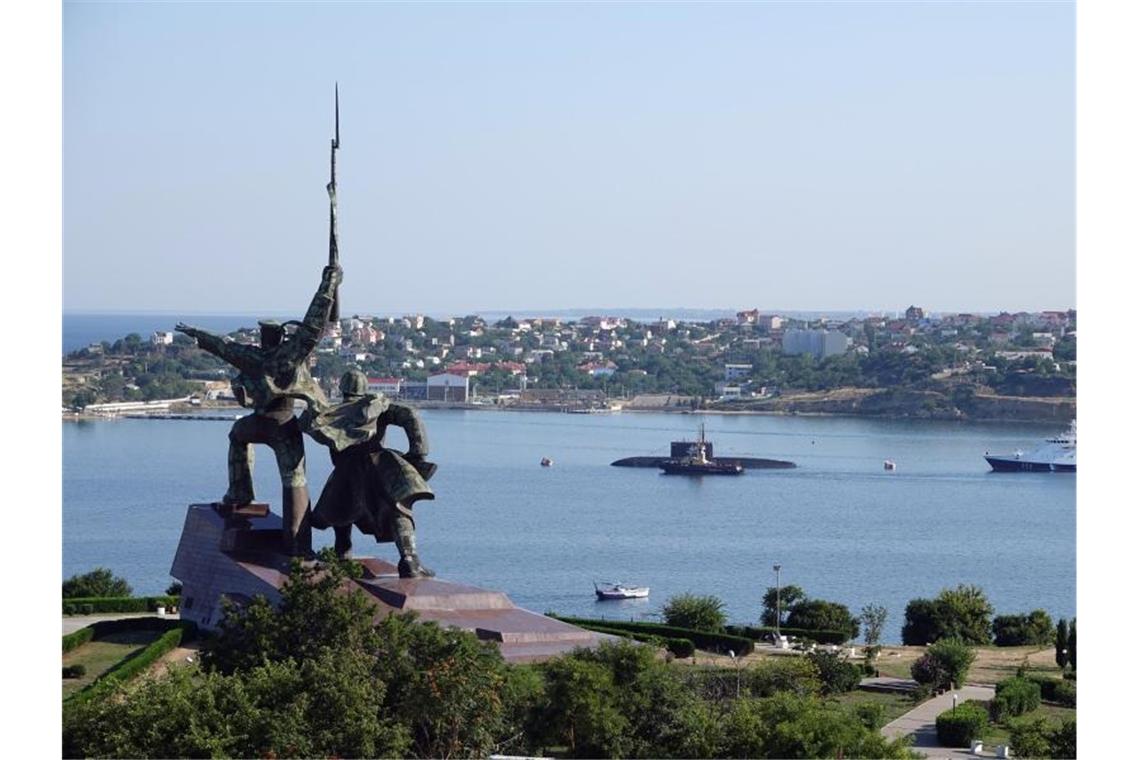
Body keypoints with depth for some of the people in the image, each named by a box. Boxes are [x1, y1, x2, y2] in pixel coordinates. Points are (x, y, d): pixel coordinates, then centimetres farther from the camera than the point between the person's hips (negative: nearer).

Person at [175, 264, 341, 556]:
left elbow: (222, 344, 14)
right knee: (294, 482, -5)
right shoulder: (293, 351, -6)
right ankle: (297, 546, -13)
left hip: (258, 423, 2)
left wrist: (197, 334, 30)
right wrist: (329, 284, -9)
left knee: (238, 436, 39)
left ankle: (239, 491, 38)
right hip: (285, 426, -2)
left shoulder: (253, 356, 1)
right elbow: (314, 323, -11)